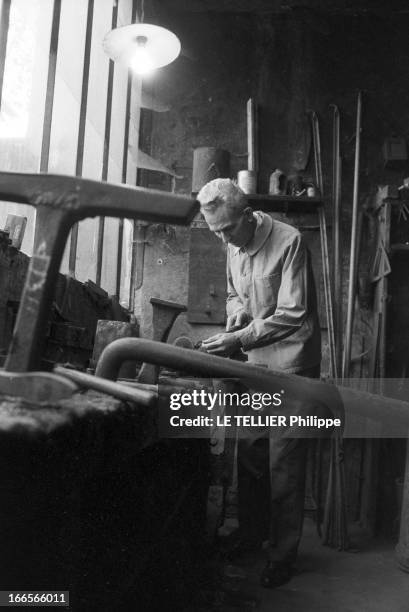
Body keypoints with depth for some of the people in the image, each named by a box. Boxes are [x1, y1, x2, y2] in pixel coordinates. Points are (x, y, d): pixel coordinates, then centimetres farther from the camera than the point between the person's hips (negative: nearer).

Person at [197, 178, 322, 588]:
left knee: (284, 463, 0)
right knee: (249, 453, 13)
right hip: (256, 362, 7)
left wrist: (239, 339, -24)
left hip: (291, 363, -7)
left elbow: (292, 316, -20)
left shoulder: (288, 242, -17)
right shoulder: (235, 247, 6)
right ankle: (251, 534, 32)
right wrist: (238, 313, -2)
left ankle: (284, 554, 16)